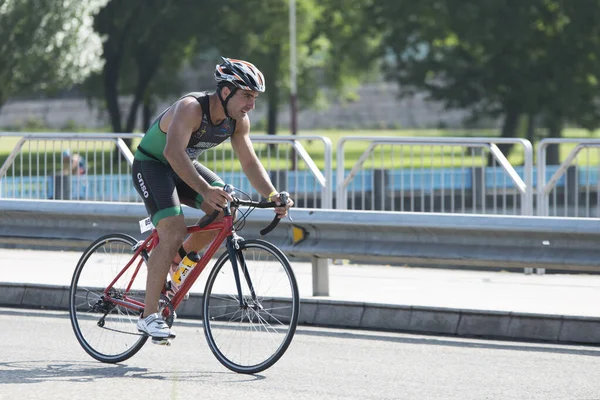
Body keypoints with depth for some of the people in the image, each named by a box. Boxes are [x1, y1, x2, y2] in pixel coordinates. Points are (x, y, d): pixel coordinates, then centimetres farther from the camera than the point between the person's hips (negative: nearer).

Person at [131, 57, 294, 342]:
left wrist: (273, 196, -23)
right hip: (151, 165, -7)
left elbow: (250, 162, -6)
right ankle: (149, 316, -18)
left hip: (185, 167, 7)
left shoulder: (238, 120, -10)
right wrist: (205, 189, -56)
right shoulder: (191, 108, -32)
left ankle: (180, 256, 9)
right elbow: (173, 152, -45)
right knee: (173, 232, -24)